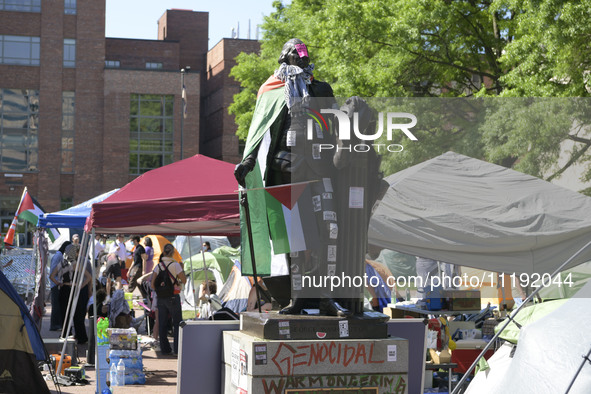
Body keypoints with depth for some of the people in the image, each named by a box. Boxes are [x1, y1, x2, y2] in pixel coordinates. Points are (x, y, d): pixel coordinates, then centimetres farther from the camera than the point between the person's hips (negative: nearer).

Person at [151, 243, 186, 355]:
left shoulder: (158, 266, 2)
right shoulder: (175, 265, -10)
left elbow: (152, 284, -1)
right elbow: (184, 281, -6)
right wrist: (182, 270, 9)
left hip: (161, 298, 4)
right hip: (173, 297, -4)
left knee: (162, 324, 9)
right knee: (177, 323, 5)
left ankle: (165, 348, 11)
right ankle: (177, 348, 2)